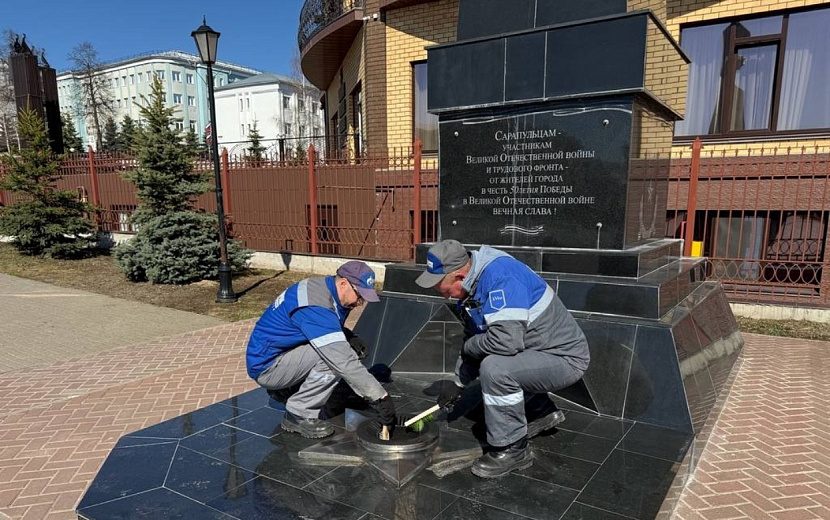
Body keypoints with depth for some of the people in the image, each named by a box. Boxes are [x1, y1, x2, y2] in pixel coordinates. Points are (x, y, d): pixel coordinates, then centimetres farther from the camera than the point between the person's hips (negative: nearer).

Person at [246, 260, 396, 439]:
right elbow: (344, 362, -34)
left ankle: (284, 390, 12)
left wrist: (349, 337, -6)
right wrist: (380, 398, -30)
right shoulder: (315, 306, -30)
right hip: (266, 366, -10)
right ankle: (299, 416, -9)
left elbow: (329, 331, 17)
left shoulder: (328, 290, -1)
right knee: (335, 358, -25)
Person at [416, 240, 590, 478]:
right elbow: (473, 338, 14)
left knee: (494, 368, -28)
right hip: (536, 351, 10)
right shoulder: (473, 284, 2)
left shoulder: (501, 278, -28)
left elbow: (506, 340, -38)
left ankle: (512, 450, -8)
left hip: (565, 358, -10)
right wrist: (459, 384, 14)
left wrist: (469, 347, -18)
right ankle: (544, 411, 30)